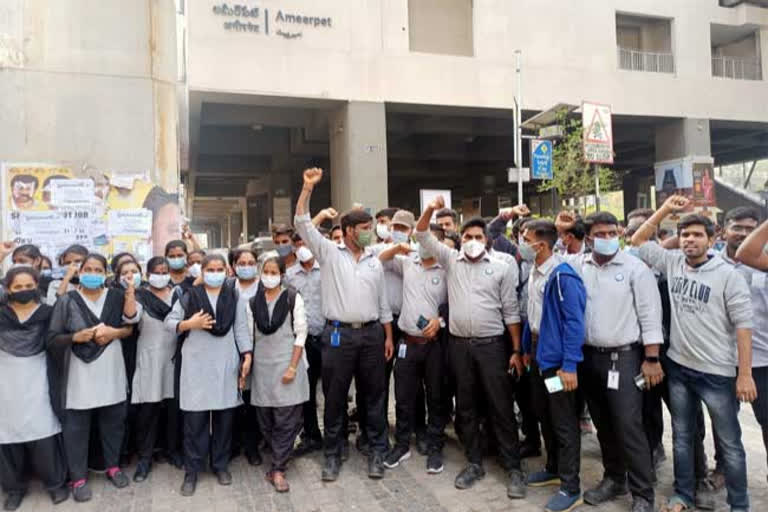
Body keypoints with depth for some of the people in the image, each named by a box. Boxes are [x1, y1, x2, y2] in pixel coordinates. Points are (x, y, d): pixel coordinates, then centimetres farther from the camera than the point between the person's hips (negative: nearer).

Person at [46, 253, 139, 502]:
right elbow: (52, 338, -6)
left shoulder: (116, 296, 2)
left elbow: (131, 326, 0)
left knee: (113, 421, 12)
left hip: (111, 372, 2)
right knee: (76, 427, 6)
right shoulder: (67, 301, -4)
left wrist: (114, 333, -18)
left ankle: (113, 466, 30)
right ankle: (78, 477, 20)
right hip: (79, 374, -2)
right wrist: (76, 337, -21)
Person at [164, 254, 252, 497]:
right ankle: (192, 471, 15)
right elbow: (169, 321, 3)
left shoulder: (235, 297, 5)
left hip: (226, 363, 1)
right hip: (197, 364, -1)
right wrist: (189, 324, -15)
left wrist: (247, 356, -6)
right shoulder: (189, 296, 3)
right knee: (195, 419, 2)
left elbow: (241, 329, 2)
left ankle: (221, 465, 25)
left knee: (224, 416, 9)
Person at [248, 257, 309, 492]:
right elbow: (249, 334, 8)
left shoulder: (293, 298, -2)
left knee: (286, 420, -2)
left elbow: (300, 334, -5)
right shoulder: (253, 302, 7)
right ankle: (280, 459, 26)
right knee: (265, 419, 8)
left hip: (287, 364, -3)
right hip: (262, 366, 3)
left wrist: (292, 367, -10)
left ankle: (277, 470, 7)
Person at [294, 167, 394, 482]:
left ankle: (377, 451, 23)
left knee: (374, 395, 10)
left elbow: (383, 303, 15)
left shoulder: (374, 262, 12)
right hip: (339, 334, -3)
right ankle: (332, 455, 20)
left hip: (371, 334, 3)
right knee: (334, 397, 6)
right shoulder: (329, 253, 2)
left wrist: (388, 337, 10)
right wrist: (308, 187, -15)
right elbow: (302, 224, -8)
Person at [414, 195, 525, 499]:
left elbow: (511, 311, 1)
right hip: (459, 345, 3)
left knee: (501, 406, 2)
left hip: (492, 345, -2)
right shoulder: (451, 261, 7)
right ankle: (474, 463, 25)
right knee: (465, 406, 11)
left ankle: (513, 468, 14)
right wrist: (431, 209, -15)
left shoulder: (502, 268, 1)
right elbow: (422, 237, 3)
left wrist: (516, 351, -3)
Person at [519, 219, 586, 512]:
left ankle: (571, 488, 17)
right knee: (544, 414, 20)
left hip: (557, 356, -8)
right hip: (539, 352, 9)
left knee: (564, 422, 3)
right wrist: (528, 348, 17)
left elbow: (574, 322, -22)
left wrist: (569, 365, -23)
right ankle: (553, 468, 38)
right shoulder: (534, 272, 5)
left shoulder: (562, 276, -21)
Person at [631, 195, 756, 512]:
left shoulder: (728, 275, -9)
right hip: (678, 367, 4)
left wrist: (745, 374, -13)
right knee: (682, 436, 17)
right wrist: (666, 209, -2)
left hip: (717, 372, -4)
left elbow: (743, 325, -10)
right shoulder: (672, 263, 2)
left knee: (729, 443, 9)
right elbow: (638, 240, 7)